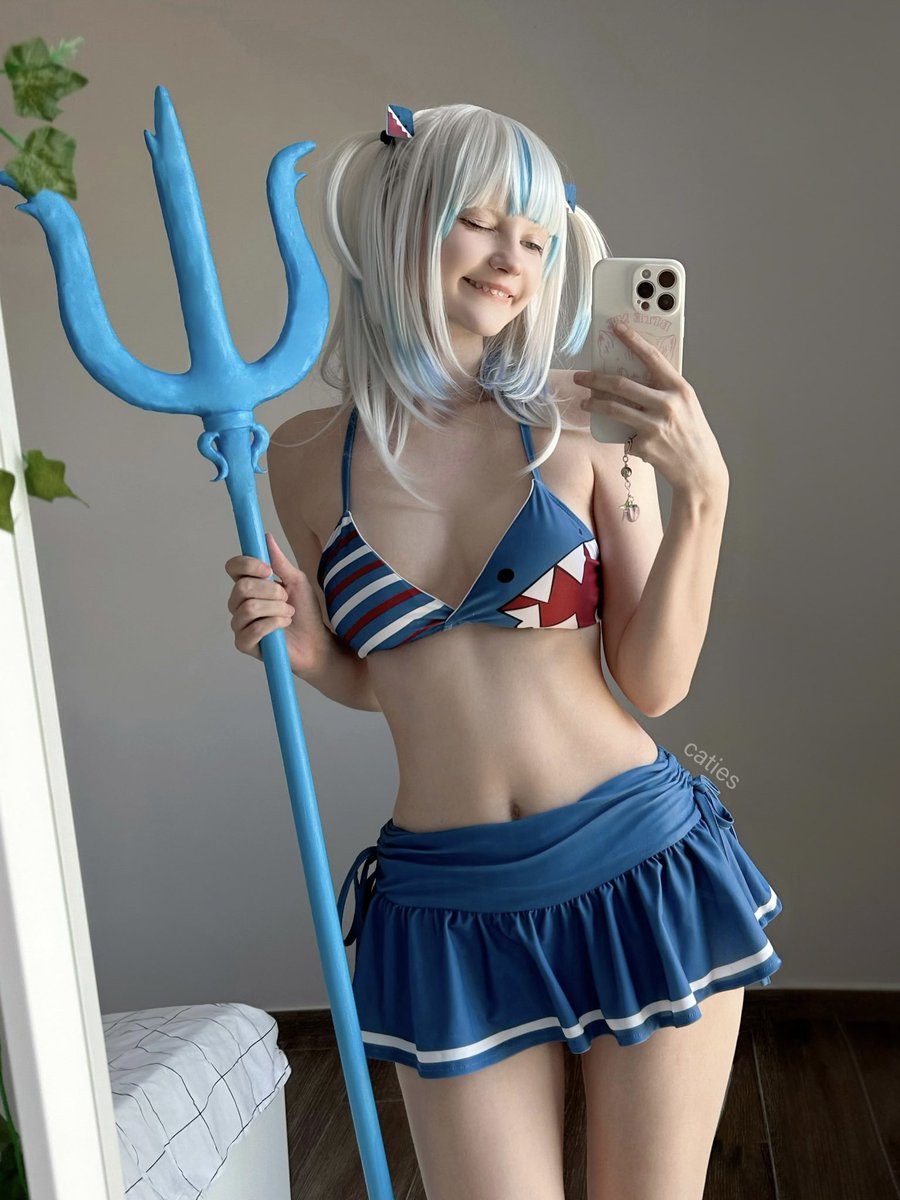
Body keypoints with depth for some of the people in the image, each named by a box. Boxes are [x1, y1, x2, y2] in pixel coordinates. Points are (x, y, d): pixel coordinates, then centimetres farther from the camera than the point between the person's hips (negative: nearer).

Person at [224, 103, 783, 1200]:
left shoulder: (584, 423, -6)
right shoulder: (308, 454, -1)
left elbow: (654, 683, -7)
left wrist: (701, 490, -17)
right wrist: (304, 648, -9)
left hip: (642, 868, 0)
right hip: (447, 903, 1)